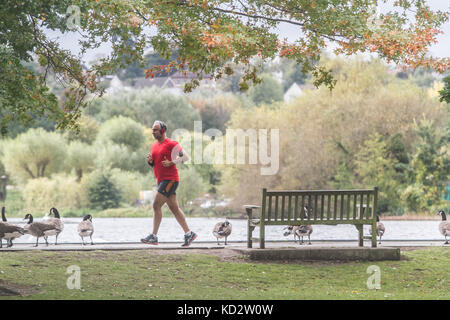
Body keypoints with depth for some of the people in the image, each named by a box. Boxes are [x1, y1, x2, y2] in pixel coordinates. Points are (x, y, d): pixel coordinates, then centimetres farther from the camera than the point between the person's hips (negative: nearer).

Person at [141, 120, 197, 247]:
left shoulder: (171, 144, -8)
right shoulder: (154, 146, 17)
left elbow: (185, 157, -9)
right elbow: (154, 164, 25)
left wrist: (171, 163, -17)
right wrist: (150, 161, 3)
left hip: (170, 179, -9)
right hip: (161, 180, 9)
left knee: (156, 205, -13)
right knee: (174, 208, 9)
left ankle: (154, 236, -12)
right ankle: (189, 234, 13)